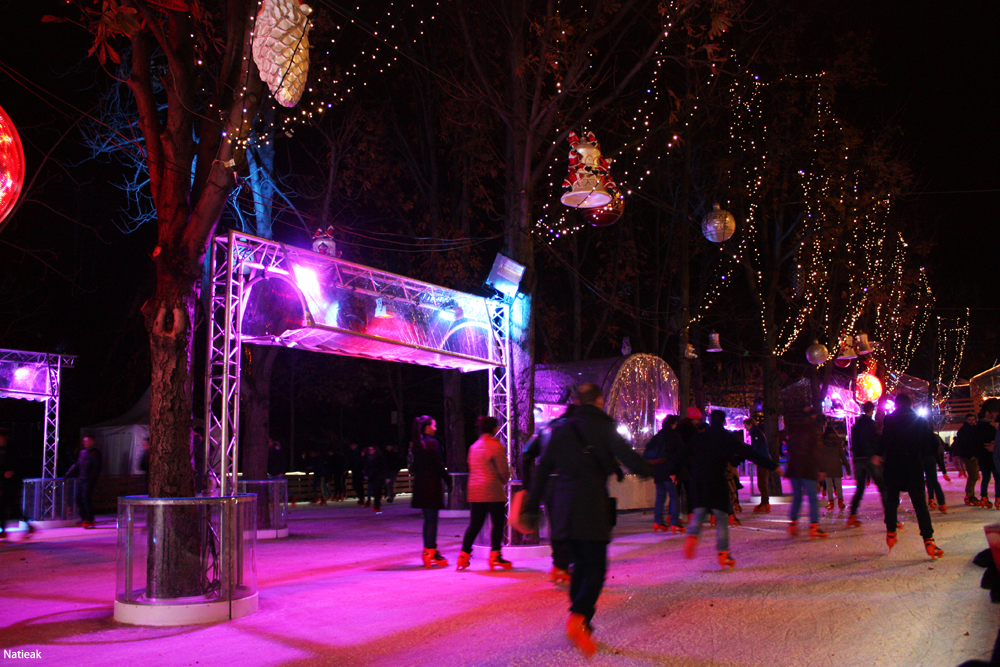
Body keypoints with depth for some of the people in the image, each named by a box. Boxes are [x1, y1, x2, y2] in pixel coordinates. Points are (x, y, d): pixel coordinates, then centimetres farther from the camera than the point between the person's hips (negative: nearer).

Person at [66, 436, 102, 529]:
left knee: (86, 499, -10)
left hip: (88, 480, -8)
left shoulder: (95, 453, -5)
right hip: (81, 479, 8)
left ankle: (90, 521, -4)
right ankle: (84, 519, 16)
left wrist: (91, 478, -18)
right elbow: (77, 465, 23)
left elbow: (96, 468, -10)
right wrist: (69, 473, 16)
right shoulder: (83, 452, 17)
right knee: (78, 499, 7)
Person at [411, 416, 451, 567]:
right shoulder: (431, 443, -12)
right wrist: (448, 481, -6)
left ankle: (427, 551, 17)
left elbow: (414, 466, 13)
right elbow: (439, 465, -13)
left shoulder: (415, 444, 11)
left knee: (428, 519, 13)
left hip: (420, 485, 8)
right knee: (432, 519, -5)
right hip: (432, 485, -8)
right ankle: (432, 551, -6)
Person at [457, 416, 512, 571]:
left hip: (474, 490, 7)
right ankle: (495, 556, 3)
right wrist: (504, 481, 12)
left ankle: (464, 555, 5)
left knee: (475, 523, 10)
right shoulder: (495, 446, -8)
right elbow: (503, 470, -9)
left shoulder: (474, 447, 13)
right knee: (498, 522, 3)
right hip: (493, 490, -7)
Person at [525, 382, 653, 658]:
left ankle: (582, 625, 18)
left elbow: (543, 467, 13)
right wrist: (650, 470, 9)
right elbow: (625, 455, -9)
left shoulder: (561, 429, 13)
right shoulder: (602, 426, -2)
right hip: (592, 506, -5)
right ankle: (578, 618, -25)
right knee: (596, 568, -5)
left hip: (564, 505, 6)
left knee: (581, 565, 16)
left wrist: (533, 504, 17)